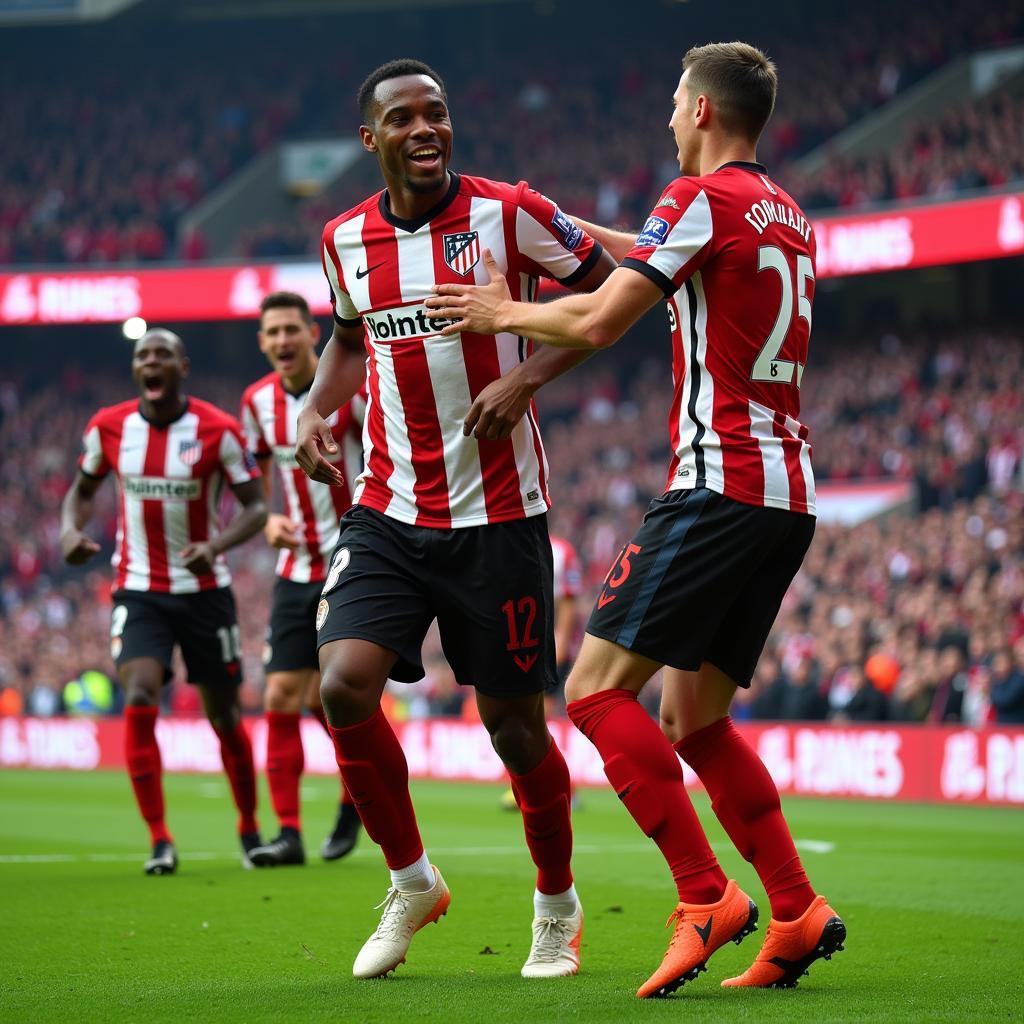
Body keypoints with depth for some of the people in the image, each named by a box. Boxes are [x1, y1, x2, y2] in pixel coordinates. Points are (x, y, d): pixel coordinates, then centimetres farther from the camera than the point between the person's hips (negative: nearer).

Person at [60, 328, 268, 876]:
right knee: (139, 703, -19)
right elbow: (83, 487, 14)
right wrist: (71, 529, -8)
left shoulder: (218, 430, -10)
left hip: (205, 591, -1)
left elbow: (255, 505, -8)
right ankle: (160, 841, -12)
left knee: (224, 716, 8)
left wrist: (217, 544, -27)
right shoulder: (108, 427, -2)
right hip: (138, 591, 1)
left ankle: (250, 829, 29)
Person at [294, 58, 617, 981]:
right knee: (345, 686, -15)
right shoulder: (346, 240, 5)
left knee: (514, 721, 2)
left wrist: (529, 375, -15)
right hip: (389, 514, 3)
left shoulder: (509, 213, -8)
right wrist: (317, 409, 5)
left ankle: (557, 905, 26)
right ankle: (411, 882, 8)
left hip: (499, 515, -3)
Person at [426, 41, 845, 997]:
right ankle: (797, 913, 7)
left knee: (596, 689, -7)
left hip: (718, 485, -9)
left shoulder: (701, 199, -8)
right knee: (693, 717, 14)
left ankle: (706, 897, -14)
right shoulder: (788, 219, 19)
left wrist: (503, 311, 6)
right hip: (787, 497, 9)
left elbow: (597, 322, -12)